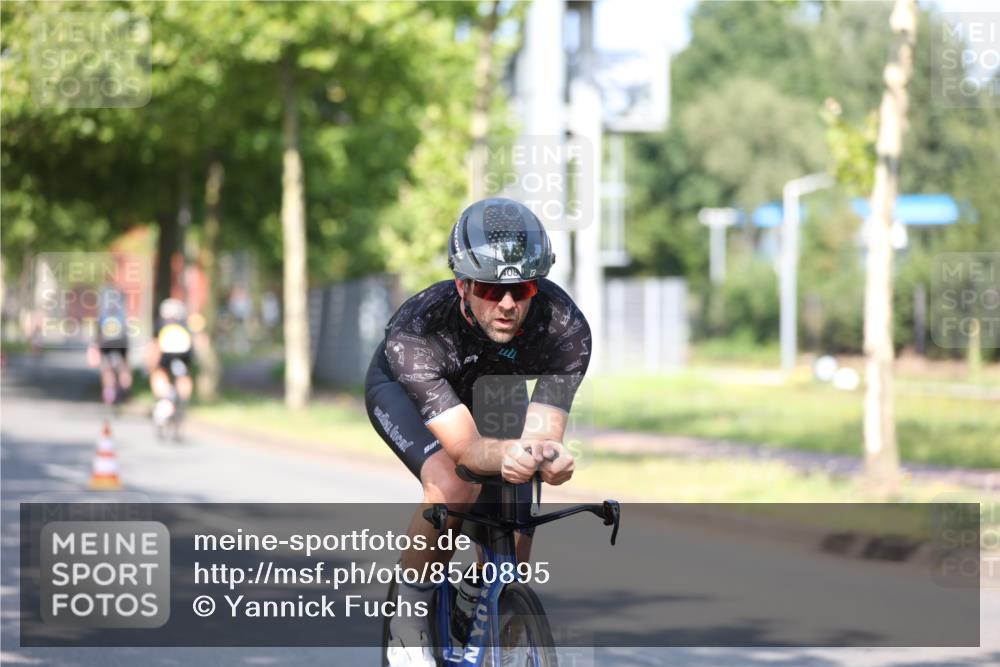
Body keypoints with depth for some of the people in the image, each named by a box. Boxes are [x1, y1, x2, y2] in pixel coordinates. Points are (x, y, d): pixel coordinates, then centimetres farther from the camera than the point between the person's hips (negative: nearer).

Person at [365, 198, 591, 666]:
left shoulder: (565, 327, -36)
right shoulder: (416, 331, -43)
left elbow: (542, 432, -38)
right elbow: (464, 447, -47)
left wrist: (548, 457, -63)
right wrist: (513, 452, -68)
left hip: (489, 390, 3)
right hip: (402, 389, -3)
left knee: (511, 541, -5)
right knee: (451, 488, -32)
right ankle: (410, 614, -9)